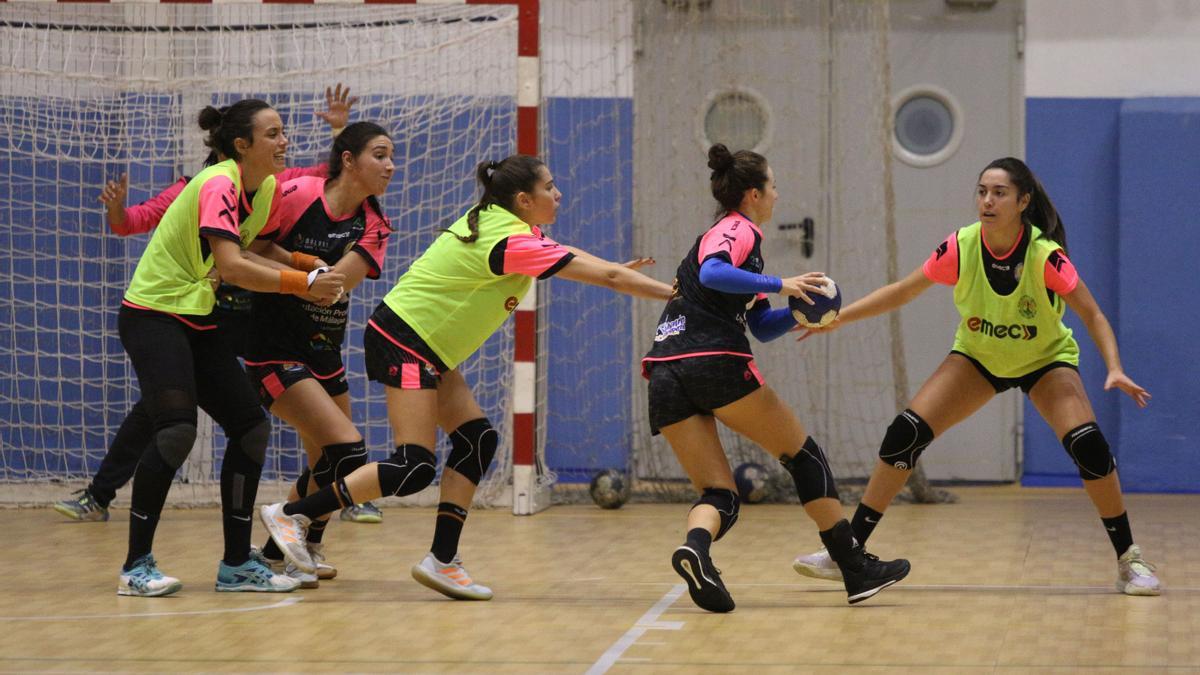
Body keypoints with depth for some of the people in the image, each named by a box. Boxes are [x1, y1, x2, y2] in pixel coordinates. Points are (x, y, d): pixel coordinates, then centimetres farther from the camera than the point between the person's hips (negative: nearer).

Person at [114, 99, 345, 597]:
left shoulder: (267, 188, 6)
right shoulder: (219, 185, -21)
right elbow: (229, 266, -33)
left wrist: (306, 278, -7)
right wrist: (303, 284, -36)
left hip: (198, 322, 9)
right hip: (153, 315, -9)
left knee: (251, 427, 3)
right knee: (176, 431, -23)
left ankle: (236, 564, 9)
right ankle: (137, 566, -16)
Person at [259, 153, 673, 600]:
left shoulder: (496, 220, 6)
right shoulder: (513, 243, -21)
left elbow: (570, 257, 23)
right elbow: (608, 278, -20)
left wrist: (613, 271, 10)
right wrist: (672, 293, -14)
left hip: (429, 349, 10)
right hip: (403, 340, -10)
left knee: (478, 441, 3)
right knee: (414, 468, -14)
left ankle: (442, 560, 1)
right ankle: (290, 515, -8)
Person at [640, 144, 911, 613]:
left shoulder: (731, 233, 29)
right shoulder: (738, 230, 2)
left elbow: (763, 328, 29)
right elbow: (712, 275, -22)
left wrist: (799, 308, 12)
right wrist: (779, 285, -17)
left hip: (665, 378, 8)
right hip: (715, 363, -8)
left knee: (719, 496, 2)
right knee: (804, 456, 7)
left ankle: (695, 545, -32)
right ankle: (856, 569, 9)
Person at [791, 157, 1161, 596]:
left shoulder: (1046, 255, -29)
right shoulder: (961, 247, -22)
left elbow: (1092, 315, -21)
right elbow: (900, 293, -10)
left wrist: (1115, 369, -36)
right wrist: (838, 318, -16)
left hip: (1045, 360, -2)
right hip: (977, 357, 2)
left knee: (1087, 444, -26)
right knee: (904, 434, -14)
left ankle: (1128, 558, -8)